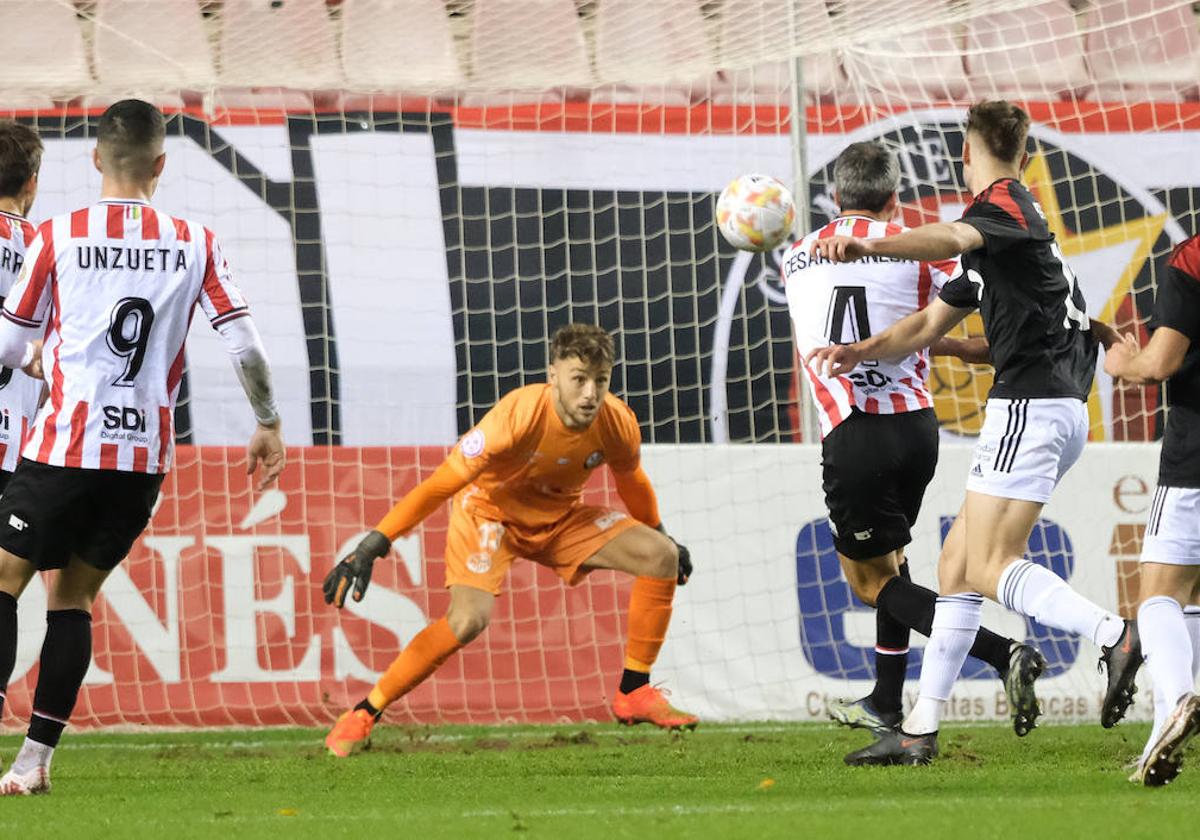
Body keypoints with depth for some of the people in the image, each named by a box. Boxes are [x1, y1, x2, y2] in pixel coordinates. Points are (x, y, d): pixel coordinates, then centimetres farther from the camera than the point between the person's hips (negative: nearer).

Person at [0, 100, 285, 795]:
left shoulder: (58, 237, -3)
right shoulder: (195, 244, 3)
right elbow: (243, 341, 0)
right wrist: (270, 425, 12)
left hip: (65, 446, -3)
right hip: (146, 455, 3)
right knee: (74, 595, 13)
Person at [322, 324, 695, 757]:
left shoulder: (617, 424, -19)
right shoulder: (519, 416, -34)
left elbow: (631, 482, 7)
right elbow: (439, 485, -32)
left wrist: (659, 535, 22)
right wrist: (369, 549, -35)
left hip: (560, 514, 5)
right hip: (490, 507, -5)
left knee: (662, 558, -11)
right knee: (469, 618, -30)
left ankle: (634, 694, 3)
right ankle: (362, 716, -17)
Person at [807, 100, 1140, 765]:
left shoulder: (1002, 206, -7)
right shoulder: (996, 236, 24)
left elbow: (951, 239, -32)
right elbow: (932, 322, 28)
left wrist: (868, 246, -49)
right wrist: (862, 351, 11)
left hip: (1031, 404, -10)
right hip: (1051, 405, 10)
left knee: (989, 569, -16)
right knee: (956, 564, 10)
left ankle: (1113, 635, -30)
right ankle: (920, 729, 11)